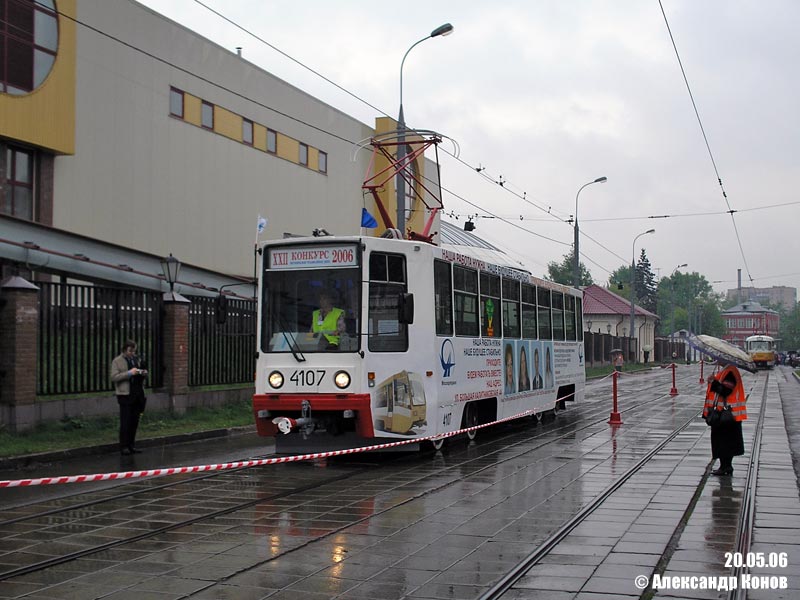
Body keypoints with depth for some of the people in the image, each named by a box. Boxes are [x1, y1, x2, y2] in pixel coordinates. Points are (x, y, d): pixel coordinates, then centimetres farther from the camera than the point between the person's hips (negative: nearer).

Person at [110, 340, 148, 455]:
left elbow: (142, 375, 27)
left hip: (137, 395, 5)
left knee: (135, 421, 8)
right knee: (125, 423, -5)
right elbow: (114, 377, -11)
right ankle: (124, 446, 1)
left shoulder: (137, 360, 16)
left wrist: (143, 373, 3)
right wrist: (129, 373, -19)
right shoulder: (117, 361, -1)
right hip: (125, 395, -5)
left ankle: (132, 445, 16)